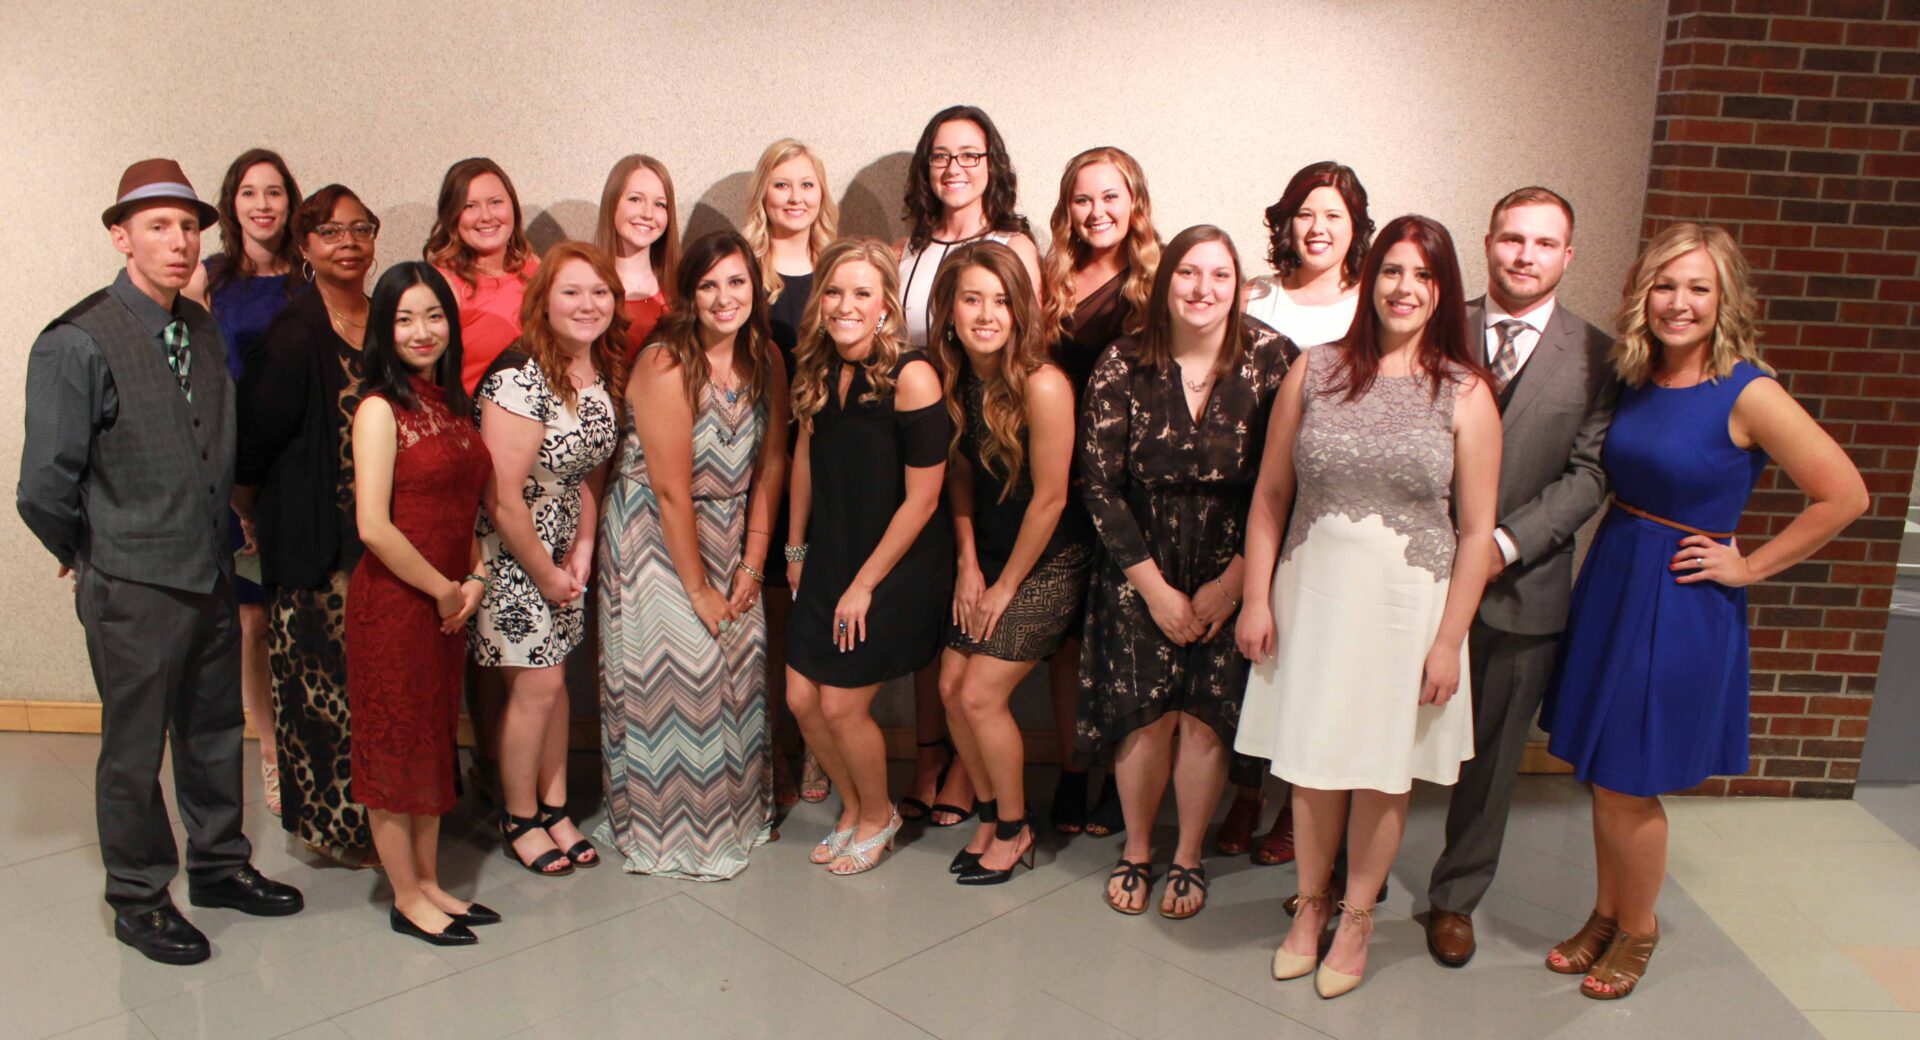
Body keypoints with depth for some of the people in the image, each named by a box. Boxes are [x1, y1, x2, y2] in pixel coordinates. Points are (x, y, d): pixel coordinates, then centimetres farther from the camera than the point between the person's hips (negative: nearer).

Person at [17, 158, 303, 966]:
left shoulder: (207, 331, 4)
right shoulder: (76, 344, -14)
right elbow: (45, 487, -14)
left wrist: (223, 538, 6)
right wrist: (86, 554, 0)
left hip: (214, 572, 6)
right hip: (133, 586, -6)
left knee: (215, 731, 19)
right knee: (134, 748, 9)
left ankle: (218, 865, 37)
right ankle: (139, 899, 26)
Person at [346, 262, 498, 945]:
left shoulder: (452, 403, 9)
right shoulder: (380, 408, -12)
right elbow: (373, 527, -19)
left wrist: (475, 580, 0)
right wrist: (443, 590, -11)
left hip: (448, 603, 7)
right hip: (392, 601, -7)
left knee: (435, 740, 16)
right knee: (394, 743, 6)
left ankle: (429, 882, 30)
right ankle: (407, 899, 19)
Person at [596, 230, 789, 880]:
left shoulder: (765, 359, -2)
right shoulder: (665, 365, -22)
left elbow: (771, 463, 2)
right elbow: (671, 490, -20)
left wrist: (751, 563, -2)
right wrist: (697, 588, -15)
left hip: (725, 534, 6)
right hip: (653, 538, -6)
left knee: (739, 667, 9)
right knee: (671, 679, -2)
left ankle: (737, 811, 29)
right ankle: (669, 831, 17)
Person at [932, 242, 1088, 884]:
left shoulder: (1042, 384, -24)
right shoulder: (954, 379, -3)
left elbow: (1049, 498, -18)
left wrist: (1007, 585, -10)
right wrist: (969, 564, 1)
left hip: (1049, 564, -6)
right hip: (989, 559, 7)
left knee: (980, 695, -7)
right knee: (951, 687, 5)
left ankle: (1014, 832, 17)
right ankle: (990, 817, 27)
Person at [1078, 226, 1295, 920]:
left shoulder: (1271, 361, -9)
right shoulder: (1123, 366, -7)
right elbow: (1100, 485, -6)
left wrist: (1232, 583, -10)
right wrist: (1155, 587, -8)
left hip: (1233, 573, 0)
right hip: (1142, 569, 0)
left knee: (1206, 718, 0)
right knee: (1145, 714, 0)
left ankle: (1188, 857, 23)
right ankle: (1136, 850, 24)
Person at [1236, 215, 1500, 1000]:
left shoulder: (1465, 394, -3)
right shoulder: (1315, 371, 1)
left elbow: (1476, 531, -3)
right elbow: (1270, 495, 4)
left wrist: (1449, 640, -6)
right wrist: (1257, 599, 0)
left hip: (1407, 602, -1)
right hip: (1313, 591, 1)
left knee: (1383, 770, 11)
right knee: (1312, 760, 11)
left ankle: (1356, 917, 32)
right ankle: (1309, 905, 33)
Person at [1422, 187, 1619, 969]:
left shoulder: (1595, 355, 1)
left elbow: (1588, 475, -5)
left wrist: (1505, 541, -17)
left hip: (1520, 589, 0)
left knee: (1491, 756, 13)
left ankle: (1455, 898, 31)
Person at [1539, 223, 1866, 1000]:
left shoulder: (1747, 393, -15)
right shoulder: (1635, 380, 2)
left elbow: (1844, 495, -12)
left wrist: (1749, 566, -9)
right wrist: (1618, 549, 6)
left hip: (1680, 606, -6)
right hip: (1609, 584, 6)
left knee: (1627, 785, 4)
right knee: (1602, 775, 15)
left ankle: (1636, 931, 28)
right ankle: (1604, 916, 35)